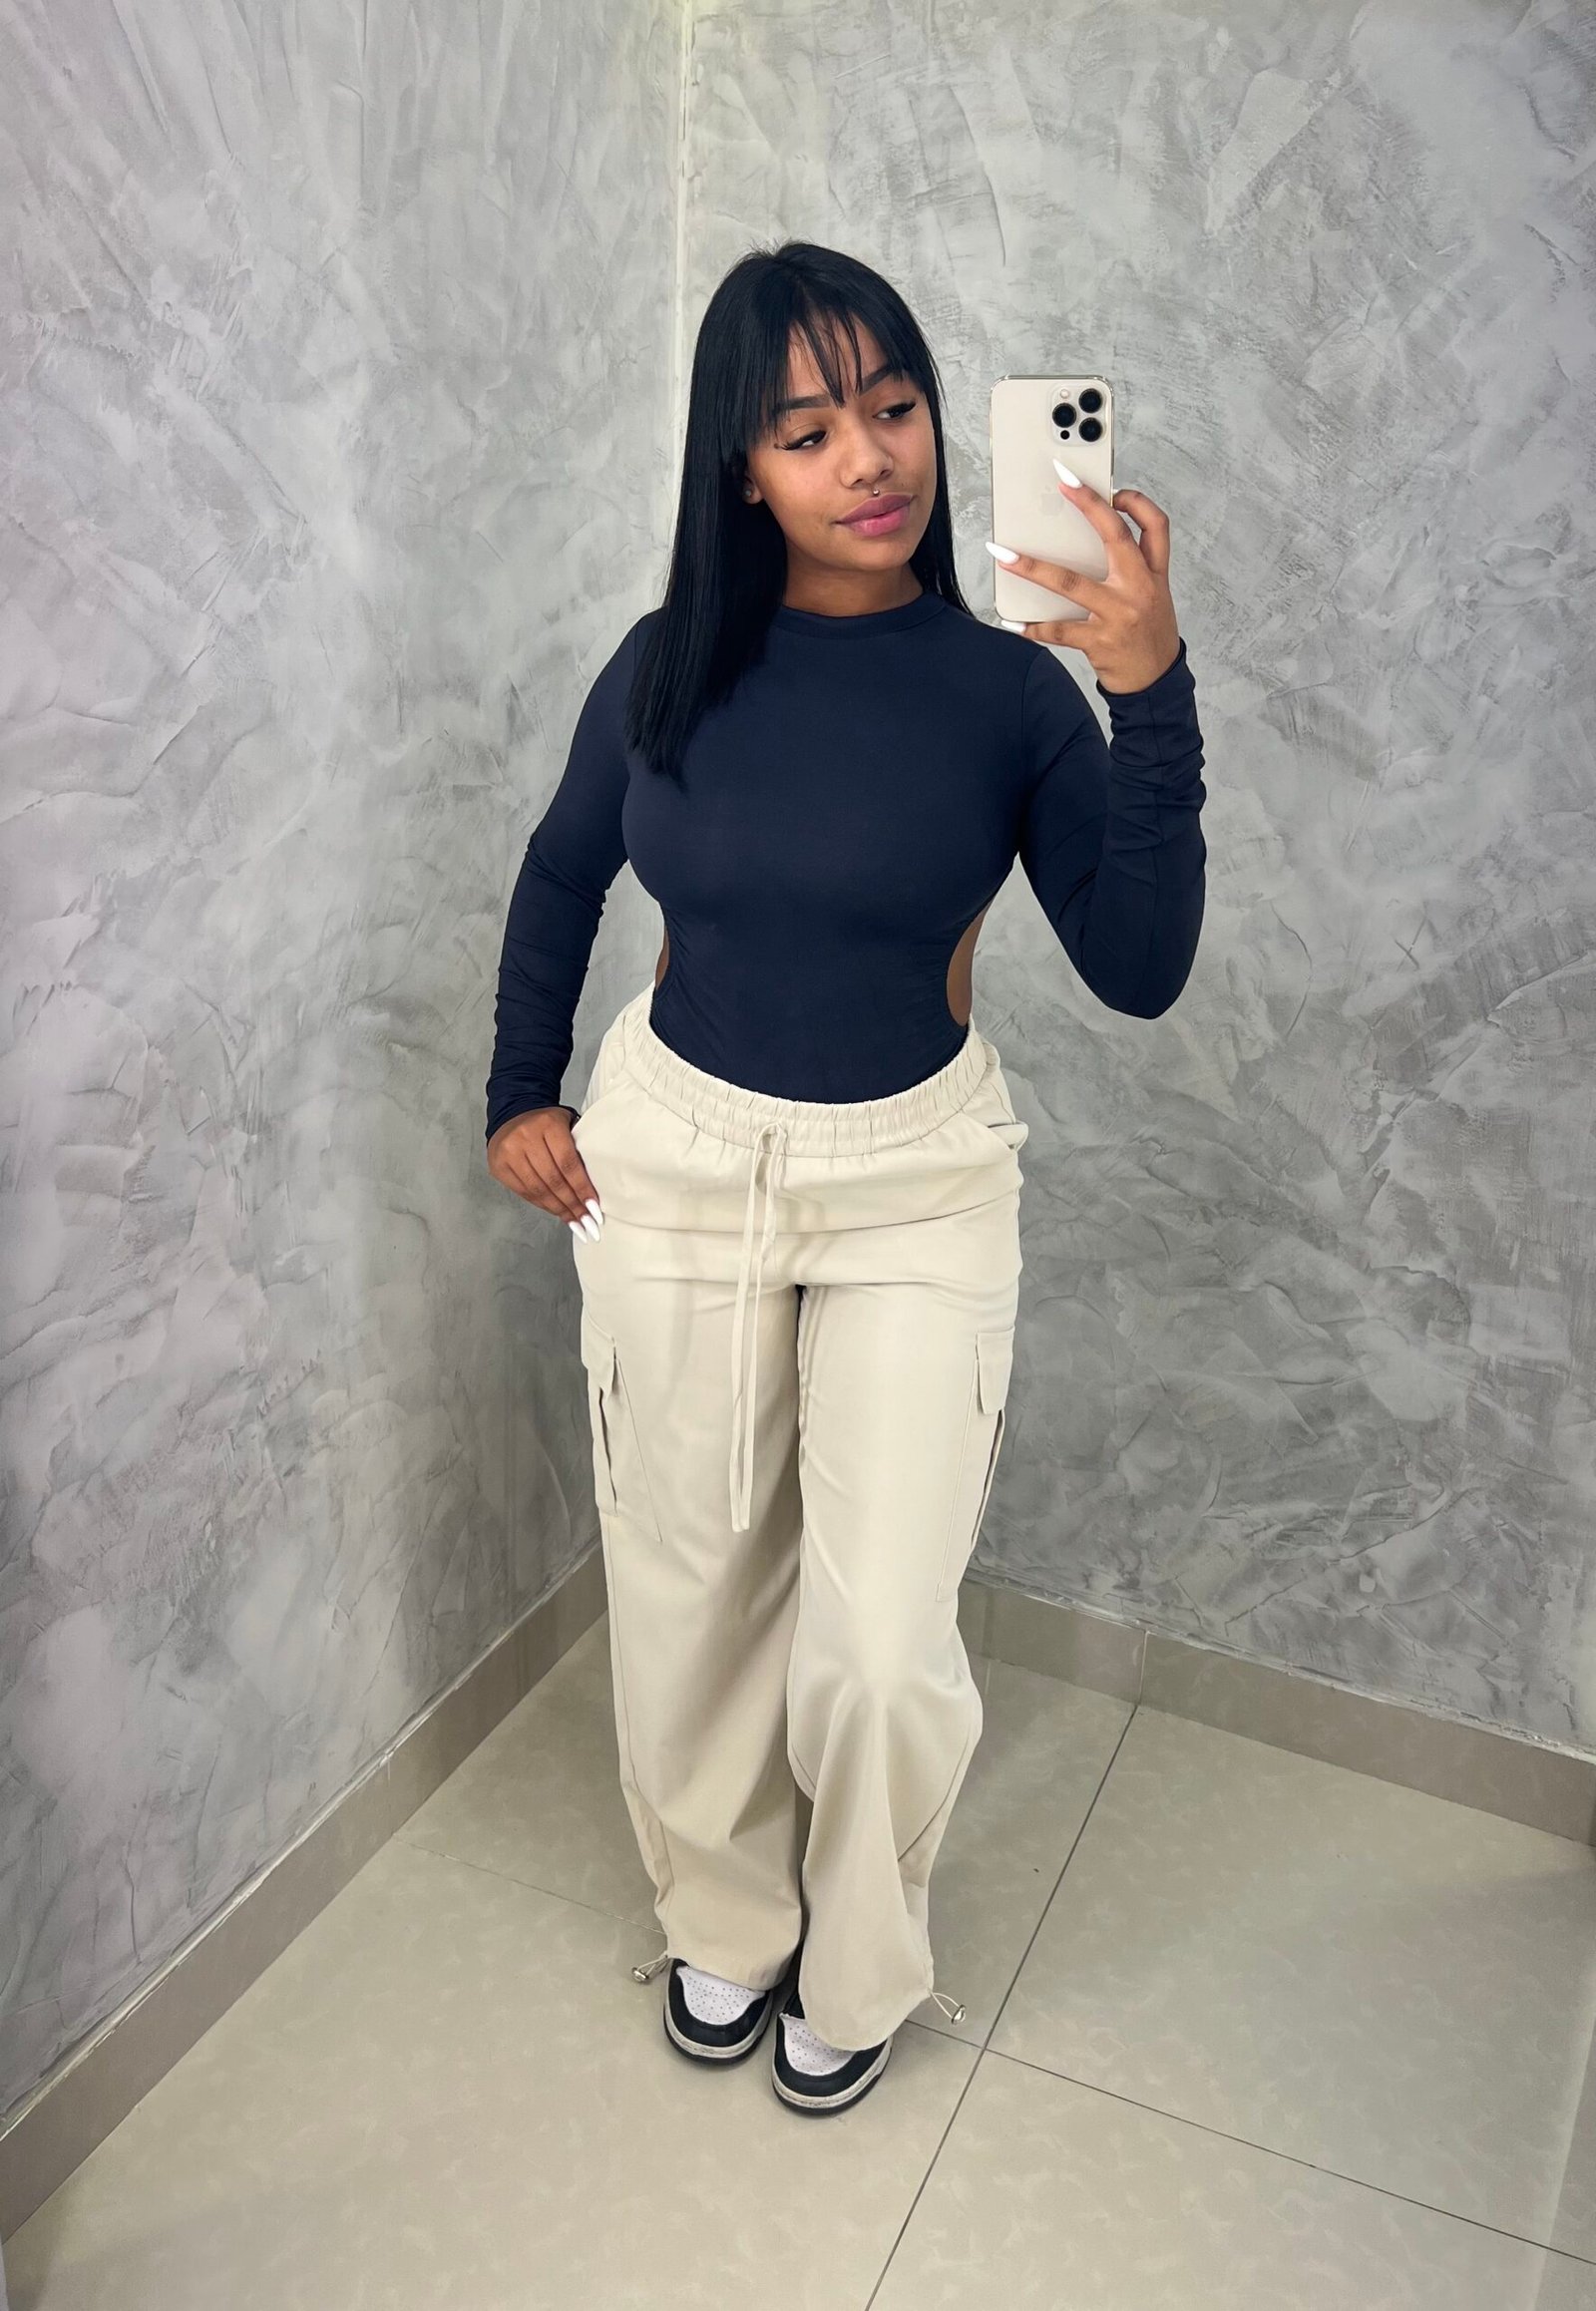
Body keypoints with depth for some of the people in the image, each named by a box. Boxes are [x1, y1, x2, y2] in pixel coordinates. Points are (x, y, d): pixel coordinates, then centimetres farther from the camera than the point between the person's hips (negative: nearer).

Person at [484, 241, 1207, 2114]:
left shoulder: (1009, 686, -10)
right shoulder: (671, 669, -5)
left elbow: (1140, 970, -17)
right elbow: (560, 875, 12)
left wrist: (1152, 695, -25)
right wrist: (519, 1093, 9)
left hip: (917, 1183, -1)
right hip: (674, 1159, 2)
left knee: (884, 1643, -2)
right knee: (689, 1590, 14)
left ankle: (860, 1964, 31)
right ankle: (724, 1917, 43)